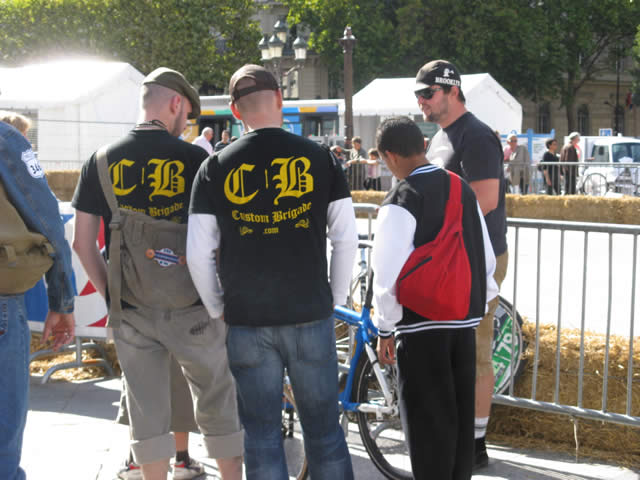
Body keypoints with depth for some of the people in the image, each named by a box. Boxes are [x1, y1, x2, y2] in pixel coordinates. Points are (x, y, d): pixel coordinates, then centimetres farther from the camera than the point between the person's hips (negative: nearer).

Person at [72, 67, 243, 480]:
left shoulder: (101, 162, 1)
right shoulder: (195, 158, -8)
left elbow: (83, 242, 1)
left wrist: (109, 293, 11)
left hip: (130, 311, 3)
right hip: (191, 307, -2)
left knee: (147, 412, 11)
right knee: (219, 405, 12)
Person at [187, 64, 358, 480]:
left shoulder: (215, 168, -2)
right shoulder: (320, 157, -2)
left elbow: (198, 253, -3)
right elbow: (346, 238, -2)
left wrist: (218, 308, 10)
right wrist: (336, 298, 9)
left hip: (247, 322, 0)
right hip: (311, 316, 0)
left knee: (262, 434, 9)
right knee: (324, 430, 11)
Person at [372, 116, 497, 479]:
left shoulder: (400, 201, -15)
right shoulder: (464, 190, 6)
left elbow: (389, 274, -16)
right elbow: (487, 260, 11)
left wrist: (386, 329, -7)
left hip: (422, 326, -6)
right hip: (465, 320, 7)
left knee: (427, 419, 2)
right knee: (461, 414, 15)